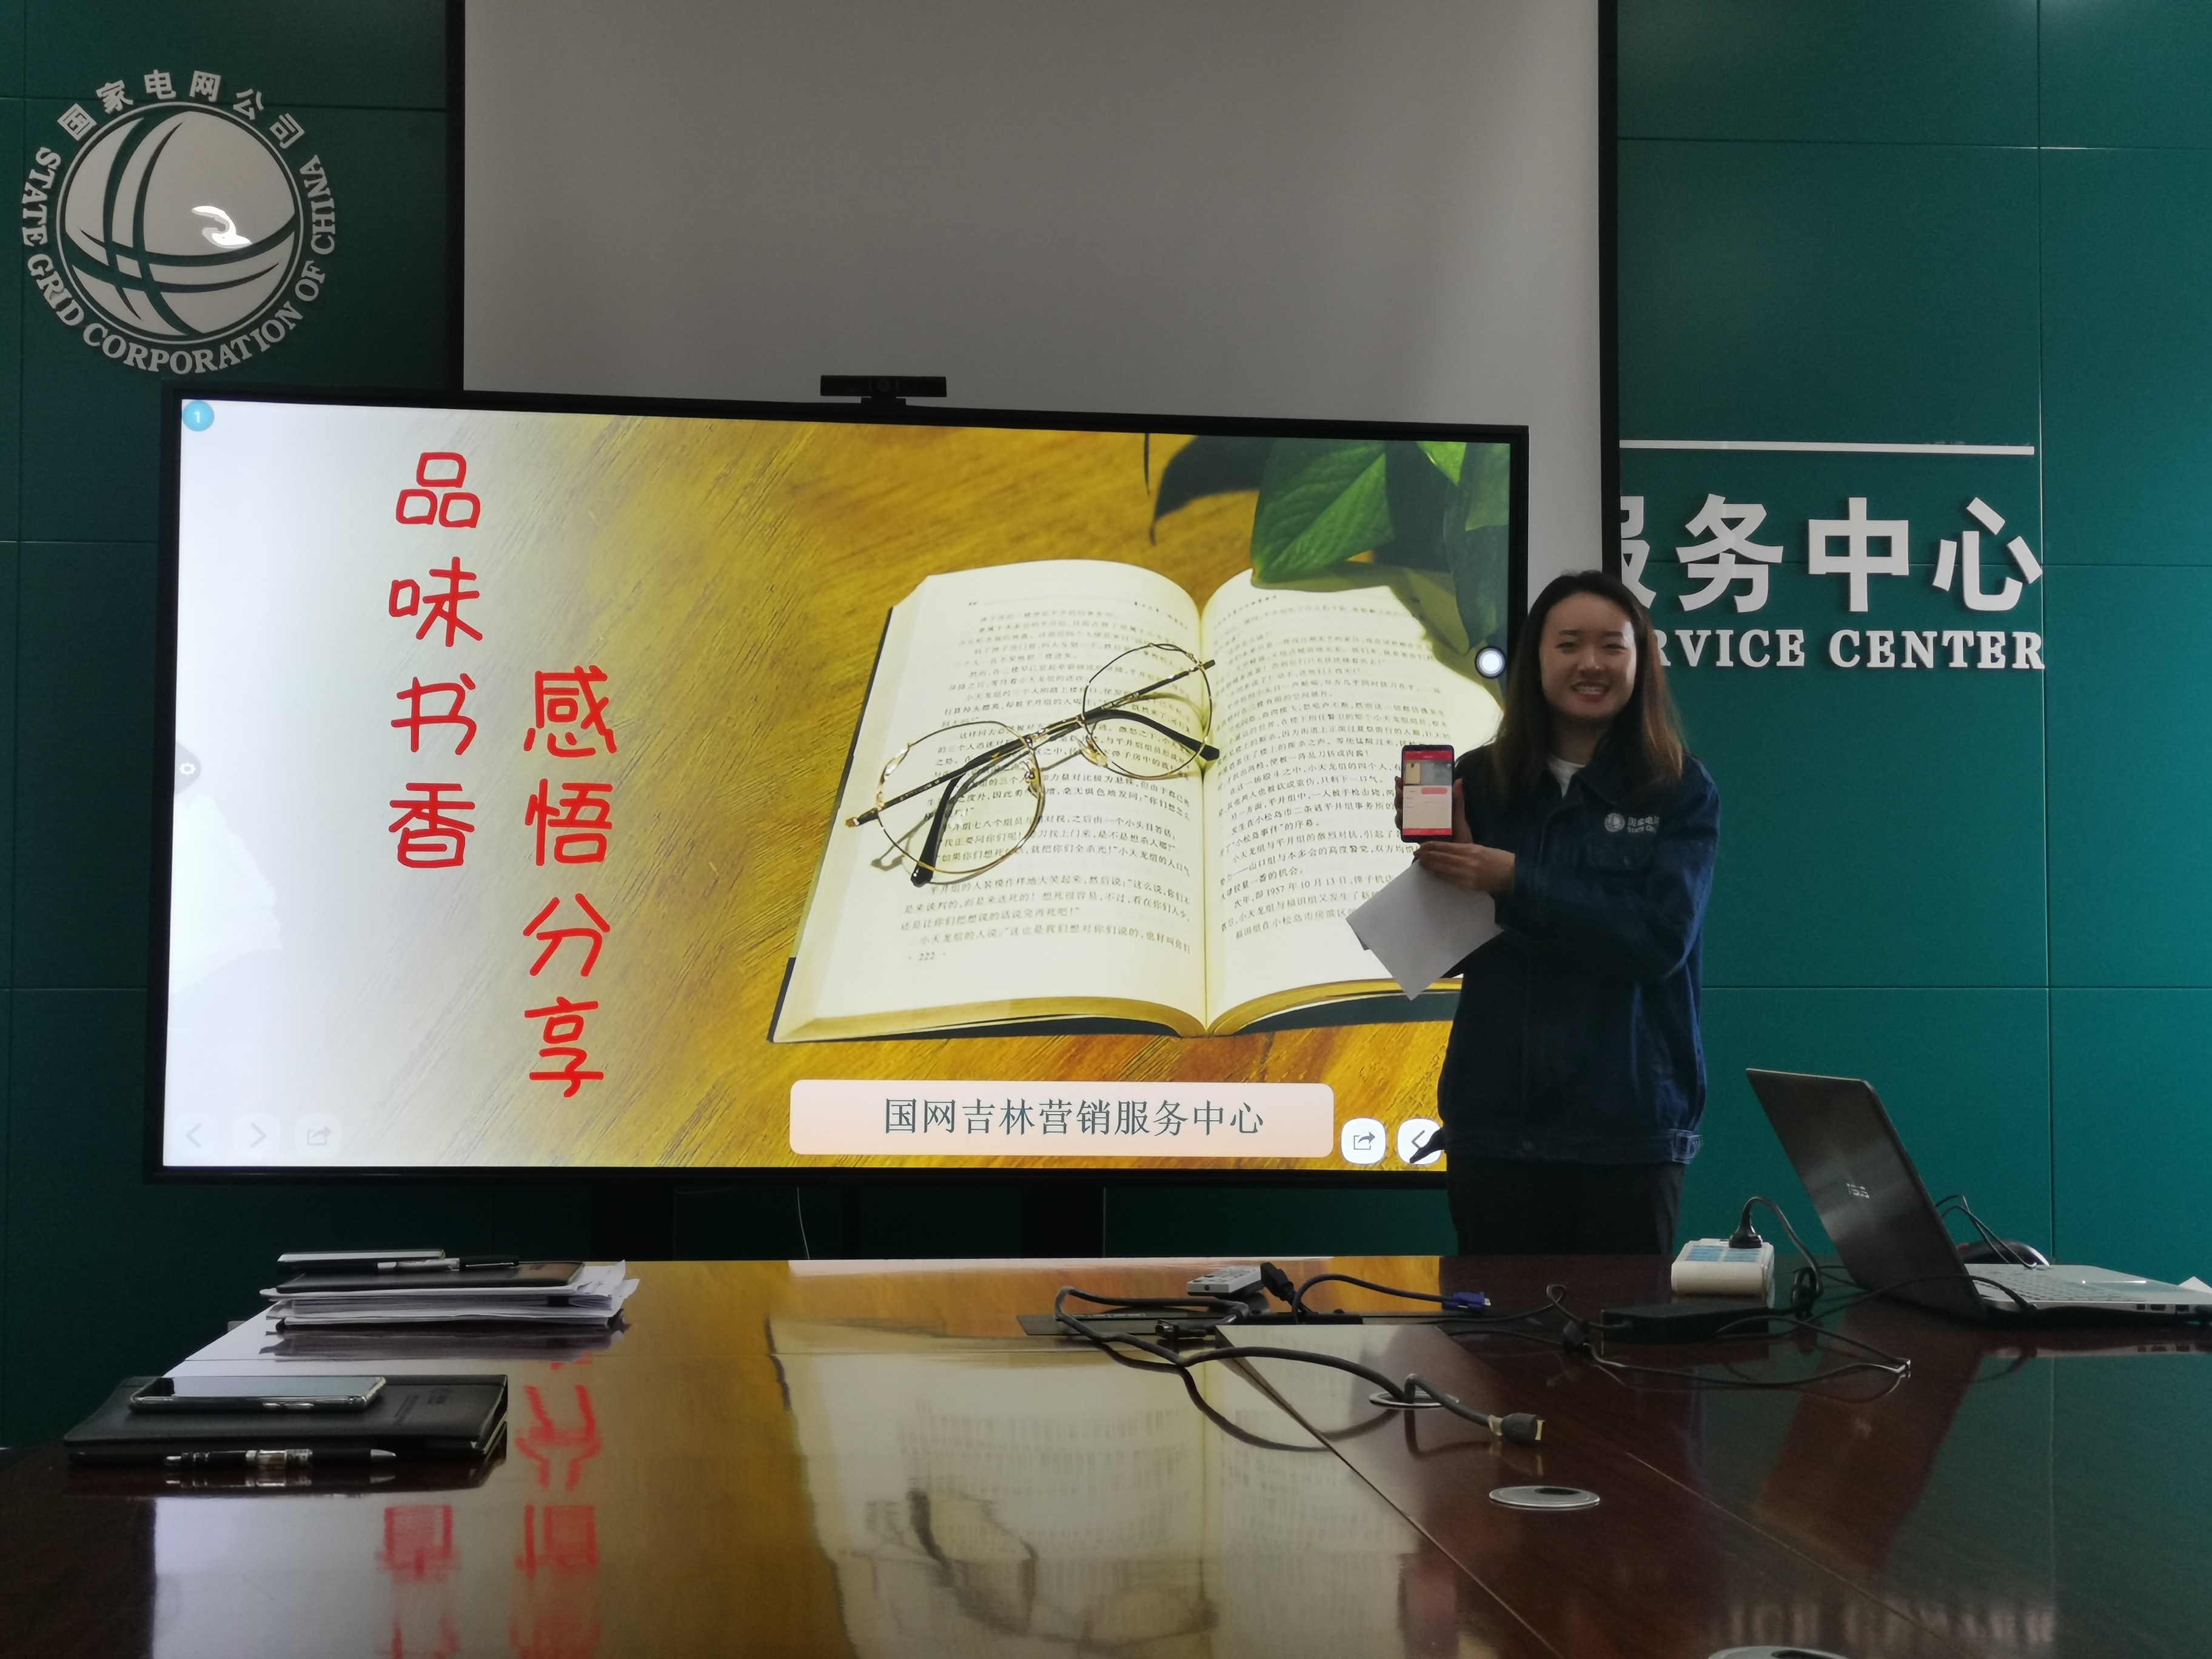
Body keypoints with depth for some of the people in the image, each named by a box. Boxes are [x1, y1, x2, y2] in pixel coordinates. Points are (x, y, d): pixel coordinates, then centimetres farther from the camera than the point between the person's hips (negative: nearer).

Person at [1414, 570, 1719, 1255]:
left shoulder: (1682, 793, 0)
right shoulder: (1480, 782, 3)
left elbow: (1661, 940, -13)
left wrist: (1513, 882, -17)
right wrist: (1442, 862, -13)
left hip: (1628, 1126, -2)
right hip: (1495, 1117, 2)